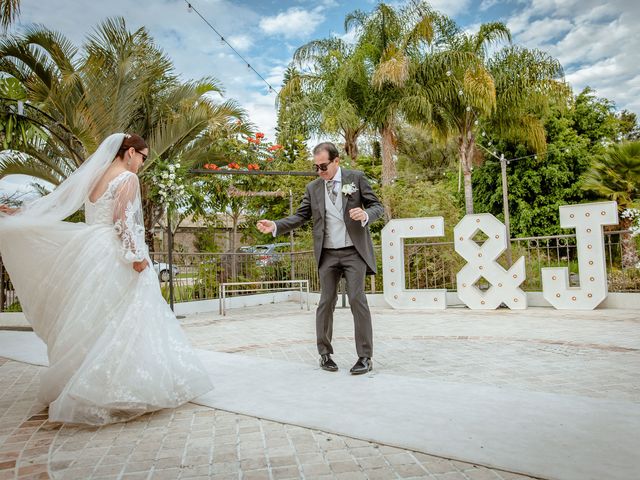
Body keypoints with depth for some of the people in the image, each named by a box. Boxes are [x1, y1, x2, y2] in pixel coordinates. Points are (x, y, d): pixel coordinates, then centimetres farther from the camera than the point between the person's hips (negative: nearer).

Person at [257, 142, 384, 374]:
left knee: (357, 299, -9)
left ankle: (365, 357, 0)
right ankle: (325, 354, 17)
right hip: (328, 254, 3)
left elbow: (377, 206, 2)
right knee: (326, 302, 4)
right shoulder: (313, 188, 10)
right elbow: (300, 216, 8)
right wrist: (275, 226, -7)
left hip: (354, 251, -3)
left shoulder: (356, 178, 2)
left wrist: (365, 214, -20)